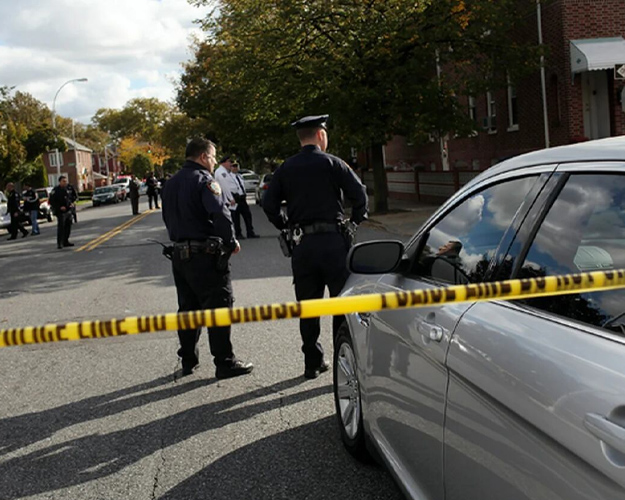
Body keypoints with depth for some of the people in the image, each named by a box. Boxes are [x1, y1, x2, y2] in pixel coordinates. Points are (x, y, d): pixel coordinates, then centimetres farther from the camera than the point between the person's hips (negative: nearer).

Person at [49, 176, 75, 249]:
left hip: (68, 211, 8)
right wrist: (59, 207, -20)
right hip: (61, 212, -8)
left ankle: (65, 241, 22)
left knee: (68, 227, 11)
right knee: (61, 227, -11)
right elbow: (51, 202, -12)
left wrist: (71, 203, 4)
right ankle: (59, 243, -8)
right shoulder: (55, 190, -10)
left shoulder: (66, 189, 12)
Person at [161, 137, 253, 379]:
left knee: (188, 308, 16)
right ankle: (225, 363, 3)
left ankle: (188, 360, 24)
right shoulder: (204, 180, -13)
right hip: (205, 256, -8)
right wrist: (231, 242, -11)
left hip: (180, 255, 9)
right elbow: (220, 214, -22)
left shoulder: (171, 184, 15)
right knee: (219, 307, -1)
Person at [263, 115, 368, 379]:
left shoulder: (285, 169, 8)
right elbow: (358, 193, -8)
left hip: (302, 244, 4)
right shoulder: (331, 163, -3)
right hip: (333, 240, -4)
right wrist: (356, 219, 7)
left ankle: (312, 362, 17)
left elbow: (268, 204, 5)